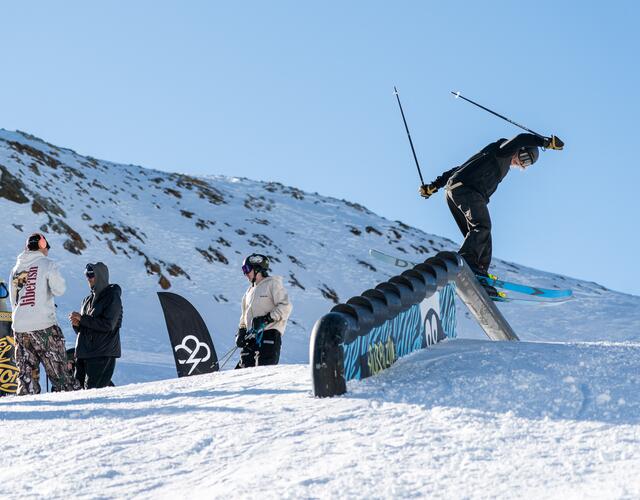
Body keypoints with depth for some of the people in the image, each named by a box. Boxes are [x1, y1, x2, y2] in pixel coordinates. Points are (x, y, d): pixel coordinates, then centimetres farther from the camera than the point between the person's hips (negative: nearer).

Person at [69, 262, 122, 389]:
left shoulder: (112, 297, -5)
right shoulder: (88, 300, 18)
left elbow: (108, 325, -17)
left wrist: (82, 319, -15)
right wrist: (77, 324, -2)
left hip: (103, 354, -8)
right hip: (84, 352, 8)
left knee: (91, 389, -15)